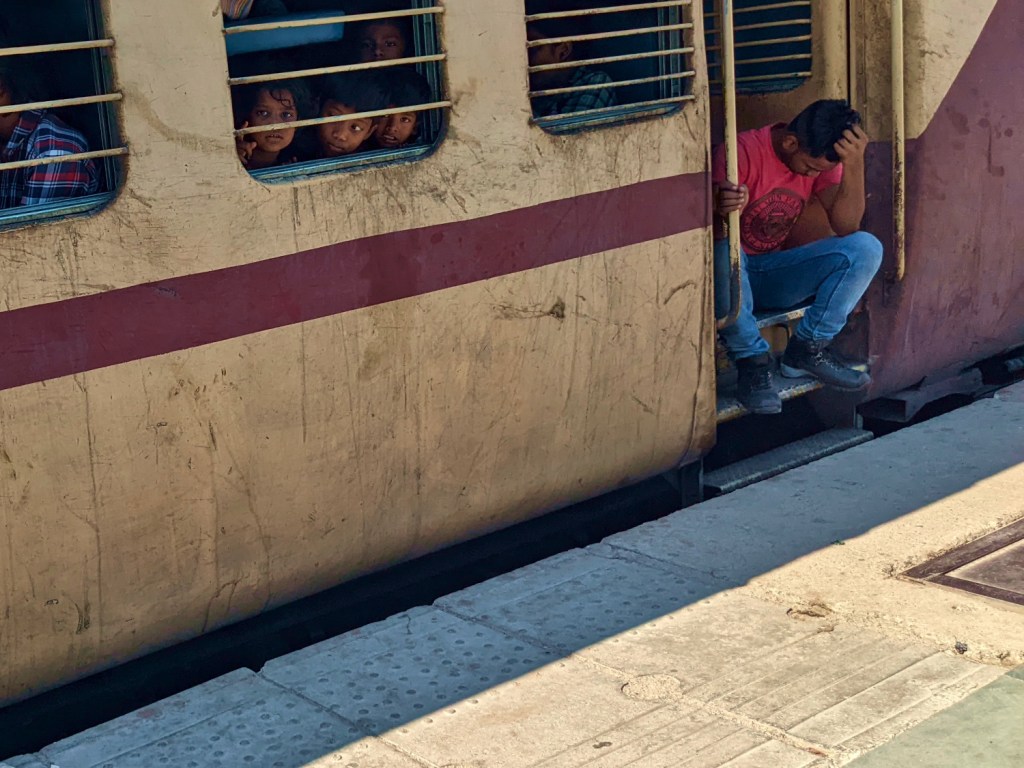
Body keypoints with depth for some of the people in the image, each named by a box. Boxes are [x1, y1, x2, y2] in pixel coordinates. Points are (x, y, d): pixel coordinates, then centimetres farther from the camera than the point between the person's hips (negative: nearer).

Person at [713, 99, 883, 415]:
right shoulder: (743, 152, -20)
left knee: (866, 248, -14)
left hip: (774, 275, 5)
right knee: (722, 249, -41)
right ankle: (752, 361, -26)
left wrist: (854, 164, -25)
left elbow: (846, 226, -13)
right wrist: (721, 210, -50)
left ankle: (807, 349, -10)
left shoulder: (822, 159, -3)